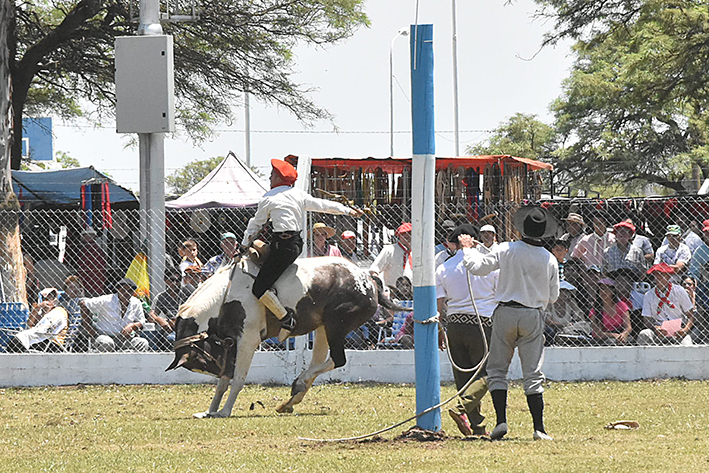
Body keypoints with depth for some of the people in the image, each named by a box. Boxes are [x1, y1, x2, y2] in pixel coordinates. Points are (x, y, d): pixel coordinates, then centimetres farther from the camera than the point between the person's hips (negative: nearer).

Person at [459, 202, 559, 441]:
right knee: (533, 374, 3)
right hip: (534, 316, 1)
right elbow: (553, 296, 6)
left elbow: (477, 267, -5)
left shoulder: (507, 250, -8)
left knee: (497, 370, 8)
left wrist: (467, 248, 12)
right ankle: (539, 428, -4)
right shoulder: (549, 260, -2)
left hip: (506, 314, -1)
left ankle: (501, 420, -6)